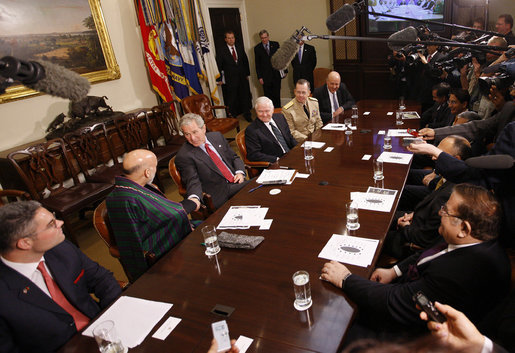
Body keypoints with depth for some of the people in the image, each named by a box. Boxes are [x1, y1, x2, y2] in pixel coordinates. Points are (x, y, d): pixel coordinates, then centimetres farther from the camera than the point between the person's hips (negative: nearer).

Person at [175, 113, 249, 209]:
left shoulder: (217, 136, 12)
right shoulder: (183, 156, -6)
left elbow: (234, 157, 19)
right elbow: (192, 181, -15)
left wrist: (240, 172, -1)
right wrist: (194, 198, -36)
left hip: (238, 183, 6)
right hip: (220, 196, -6)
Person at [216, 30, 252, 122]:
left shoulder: (240, 49, 10)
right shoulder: (222, 51, -5)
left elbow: (245, 62, 17)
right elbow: (219, 66, -5)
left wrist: (247, 74, 11)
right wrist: (221, 79, -8)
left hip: (242, 78, 4)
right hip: (230, 80, -4)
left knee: (245, 96, 10)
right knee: (232, 99, 2)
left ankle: (247, 115, 25)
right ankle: (233, 117, 16)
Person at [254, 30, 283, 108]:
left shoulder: (275, 44, 6)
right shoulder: (257, 48, 2)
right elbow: (257, 64, 3)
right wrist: (259, 77, -3)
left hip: (276, 74, 1)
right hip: (265, 76, -1)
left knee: (277, 95, 6)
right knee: (268, 96, 2)